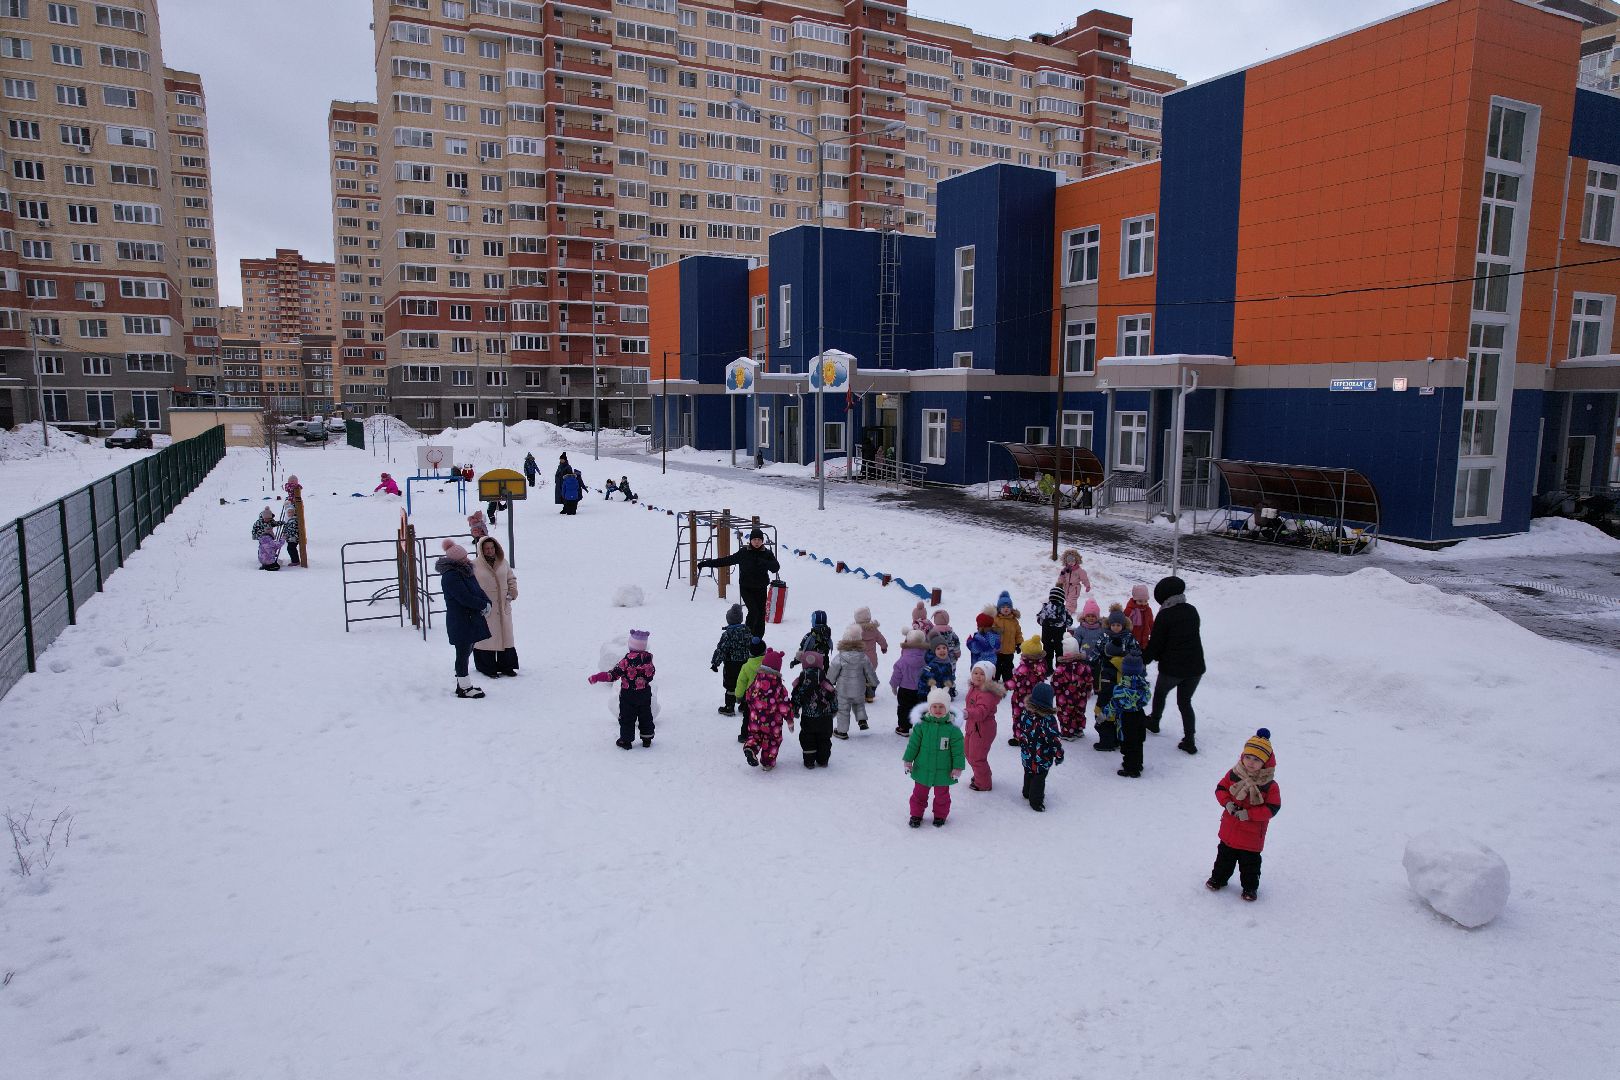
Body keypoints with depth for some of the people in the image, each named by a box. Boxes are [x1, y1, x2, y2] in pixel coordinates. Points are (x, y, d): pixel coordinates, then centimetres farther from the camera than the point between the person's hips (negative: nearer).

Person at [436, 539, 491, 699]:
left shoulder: (465, 571, 11)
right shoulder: (450, 576, -19)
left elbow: (478, 590, 13)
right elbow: (465, 598, -23)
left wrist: (487, 603, -4)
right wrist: (484, 605, -14)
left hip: (471, 618, 9)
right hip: (460, 621, -9)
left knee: (466, 651, 16)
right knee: (463, 653, -1)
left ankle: (462, 684, 26)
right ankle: (464, 688, 7)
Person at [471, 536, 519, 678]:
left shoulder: (503, 562, 5)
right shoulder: (474, 566, -8)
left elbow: (511, 579, 18)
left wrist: (513, 592, 2)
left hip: (503, 607, 5)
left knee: (506, 636, 11)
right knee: (486, 637, 3)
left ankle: (506, 666, 24)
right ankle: (487, 668, 15)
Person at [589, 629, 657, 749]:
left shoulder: (627, 661, -21)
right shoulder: (648, 658, -8)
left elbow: (613, 675, -21)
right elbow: (652, 672, 9)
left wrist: (596, 677, -16)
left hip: (628, 695, -4)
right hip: (645, 694, 4)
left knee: (626, 718, 9)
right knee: (645, 716, 17)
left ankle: (626, 740, 14)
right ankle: (647, 738, 24)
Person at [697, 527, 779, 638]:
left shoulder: (767, 554, 2)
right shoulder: (743, 553, -1)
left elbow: (776, 568, -8)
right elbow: (726, 560, 3)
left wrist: (765, 563, -26)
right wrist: (706, 563, 2)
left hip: (761, 589, 2)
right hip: (746, 588, -2)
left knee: (761, 615, 2)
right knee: (754, 611, -18)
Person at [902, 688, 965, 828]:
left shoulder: (952, 728, -13)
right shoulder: (922, 725, -9)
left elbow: (958, 750, -7)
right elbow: (913, 744, 0)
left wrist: (958, 767, -7)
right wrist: (908, 760, 1)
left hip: (943, 771, -1)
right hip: (923, 768, 1)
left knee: (942, 795, 15)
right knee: (919, 793, 14)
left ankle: (940, 815, 36)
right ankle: (916, 814, 33)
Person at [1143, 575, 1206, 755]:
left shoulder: (1164, 615, -15)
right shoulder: (1192, 611, 2)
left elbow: (1155, 644, -12)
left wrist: (1142, 660, 4)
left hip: (1171, 668, -4)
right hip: (1195, 667, 4)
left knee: (1160, 693, 24)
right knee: (1185, 702, 16)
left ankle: (1154, 721, 43)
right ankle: (1190, 740, 7)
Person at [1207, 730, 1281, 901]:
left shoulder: (1270, 786, -17)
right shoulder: (1233, 774, -8)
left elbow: (1272, 808, -17)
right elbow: (1220, 789, 2)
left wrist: (1249, 814, -24)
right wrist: (1227, 802, -18)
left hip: (1252, 835, -3)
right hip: (1229, 829, 3)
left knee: (1250, 862, 13)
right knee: (1225, 856, 21)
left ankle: (1250, 887, 33)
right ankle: (1218, 878, 39)